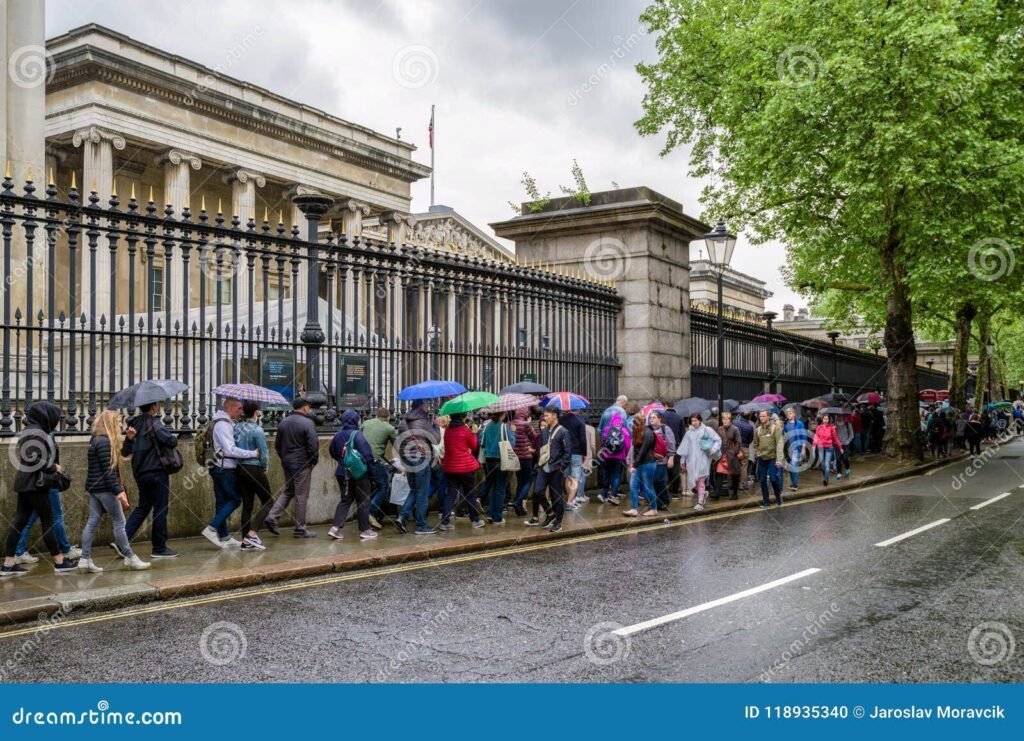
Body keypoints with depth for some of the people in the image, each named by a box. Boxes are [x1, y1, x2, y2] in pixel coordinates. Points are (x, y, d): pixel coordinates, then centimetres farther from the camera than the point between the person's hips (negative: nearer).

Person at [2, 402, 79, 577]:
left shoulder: (31, 431, 14)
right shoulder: (37, 433, -15)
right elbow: (32, 459, -25)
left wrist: (53, 468, 5)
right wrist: (53, 467, -13)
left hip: (26, 483, 9)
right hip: (35, 484, -9)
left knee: (19, 522, 8)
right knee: (48, 522, -1)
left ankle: (8, 565, 9)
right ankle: (59, 562, 7)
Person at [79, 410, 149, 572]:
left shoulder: (96, 440, 14)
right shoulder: (104, 441, -16)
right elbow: (107, 469, -21)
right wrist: (118, 491, -22)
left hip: (94, 487, 9)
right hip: (104, 488, -9)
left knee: (92, 522, 8)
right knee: (119, 522, -2)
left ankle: (85, 559, 8)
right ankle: (130, 558, 4)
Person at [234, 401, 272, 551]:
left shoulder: (236, 428, 4)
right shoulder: (257, 430, -14)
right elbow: (264, 453, -13)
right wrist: (265, 468, 2)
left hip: (240, 469, 7)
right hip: (254, 469, -6)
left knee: (247, 505, 11)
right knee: (267, 502, 5)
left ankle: (246, 541, 11)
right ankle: (252, 534, -7)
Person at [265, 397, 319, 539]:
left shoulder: (283, 422, 8)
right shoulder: (307, 423, -14)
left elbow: (277, 444, 14)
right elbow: (313, 445, -17)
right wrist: (314, 461, -3)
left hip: (287, 463, 7)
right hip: (302, 465, -7)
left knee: (287, 491, 21)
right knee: (301, 496, 1)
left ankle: (272, 516, 6)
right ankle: (300, 529, 7)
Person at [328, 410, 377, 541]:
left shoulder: (338, 435, 3)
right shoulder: (357, 434, -16)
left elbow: (333, 453, 14)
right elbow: (367, 453, -21)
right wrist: (370, 466, -8)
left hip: (342, 473, 6)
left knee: (345, 500, 16)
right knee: (363, 501, 7)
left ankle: (335, 527, 5)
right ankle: (365, 530, 12)